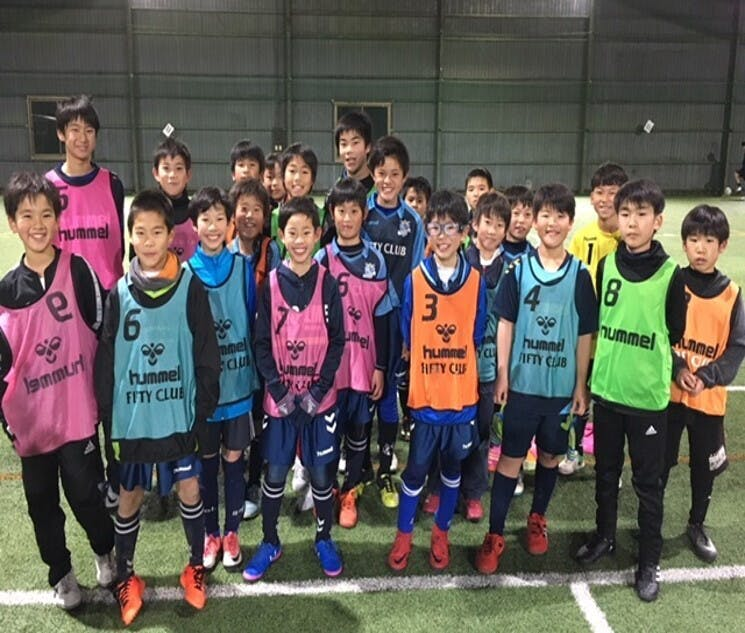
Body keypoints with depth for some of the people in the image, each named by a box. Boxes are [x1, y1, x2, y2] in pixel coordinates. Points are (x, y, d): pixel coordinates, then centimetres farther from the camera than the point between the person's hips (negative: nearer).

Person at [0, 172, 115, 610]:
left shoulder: (79, 272, -7)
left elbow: (103, 335, -3)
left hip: (78, 413, -3)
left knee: (84, 493, 5)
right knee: (42, 503, 13)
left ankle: (106, 552, 35)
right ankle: (61, 574, 35)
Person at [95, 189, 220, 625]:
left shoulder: (191, 288, -6)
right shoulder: (120, 293, -2)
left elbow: (207, 355, -4)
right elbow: (106, 360, 2)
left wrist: (204, 409, -5)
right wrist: (107, 416, 0)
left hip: (179, 413, -1)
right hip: (133, 415, 1)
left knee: (190, 490, 9)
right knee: (130, 497, 12)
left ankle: (196, 567, 31)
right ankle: (126, 577, 32)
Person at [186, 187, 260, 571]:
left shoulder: (242, 266, -1)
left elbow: (253, 320, 3)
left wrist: (256, 374, 1)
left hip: (237, 380, 0)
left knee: (233, 458, 9)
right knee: (207, 460, 12)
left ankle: (231, 533, 27)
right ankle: (210, 534, 29)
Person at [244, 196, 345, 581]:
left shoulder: (327, 284, -1)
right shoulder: (270, 285, -1)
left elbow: (337, 342, -2)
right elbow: (261, 343, -1)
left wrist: (318, 389, -10)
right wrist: (278, 389, -11)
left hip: (320, 398, 0)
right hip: (279, 398, 0)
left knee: (321, 473, 8)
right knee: (275, 474, 9)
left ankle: (324, 540, 28)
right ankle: (269, 542, 27)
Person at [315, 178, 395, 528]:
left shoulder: (375, 260, 1)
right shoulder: (321, 260, 0)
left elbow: (381, 317, 2)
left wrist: (380, 367, 0)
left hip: (364, 361, 1)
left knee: (359, 429, 10)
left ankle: (349, 493, 26)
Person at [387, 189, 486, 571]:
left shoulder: (476, 282, -2)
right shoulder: (414, 280, -4)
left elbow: (476, 339, 6)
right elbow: (406, 340, 3)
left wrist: (457, 369, 6)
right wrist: (414, 377, 4)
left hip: (462, 396, 2)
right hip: (425, 396, -1)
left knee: (452, 468, 15)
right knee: (416, 468, 8)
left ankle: (441, 534, 34)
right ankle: (403, 535, 28)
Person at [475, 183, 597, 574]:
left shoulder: (580, 275, -2)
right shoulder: (518, 270, -2)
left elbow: (585, 334, 2)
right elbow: (505, 323, 1)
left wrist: (581, 385, 2)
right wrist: (502, 374, -4)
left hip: (562, 385, 1)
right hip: (522, 382, -1)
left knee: (550, 454, 15)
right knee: (511, 456, 4)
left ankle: (538, 519, 37)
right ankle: (495, 535, 14)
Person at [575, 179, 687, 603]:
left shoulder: (671, 273, -11)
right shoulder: (607, 265, -1)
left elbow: (675, 334, -2)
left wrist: (647, 361, 5)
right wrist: (609, 359, 8)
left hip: (649, 395, -3)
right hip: (606, 388, 3)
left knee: (648, 481, 9)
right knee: (607, 471, 19)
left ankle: (650, 562, 24)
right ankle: (605, 536, 39)